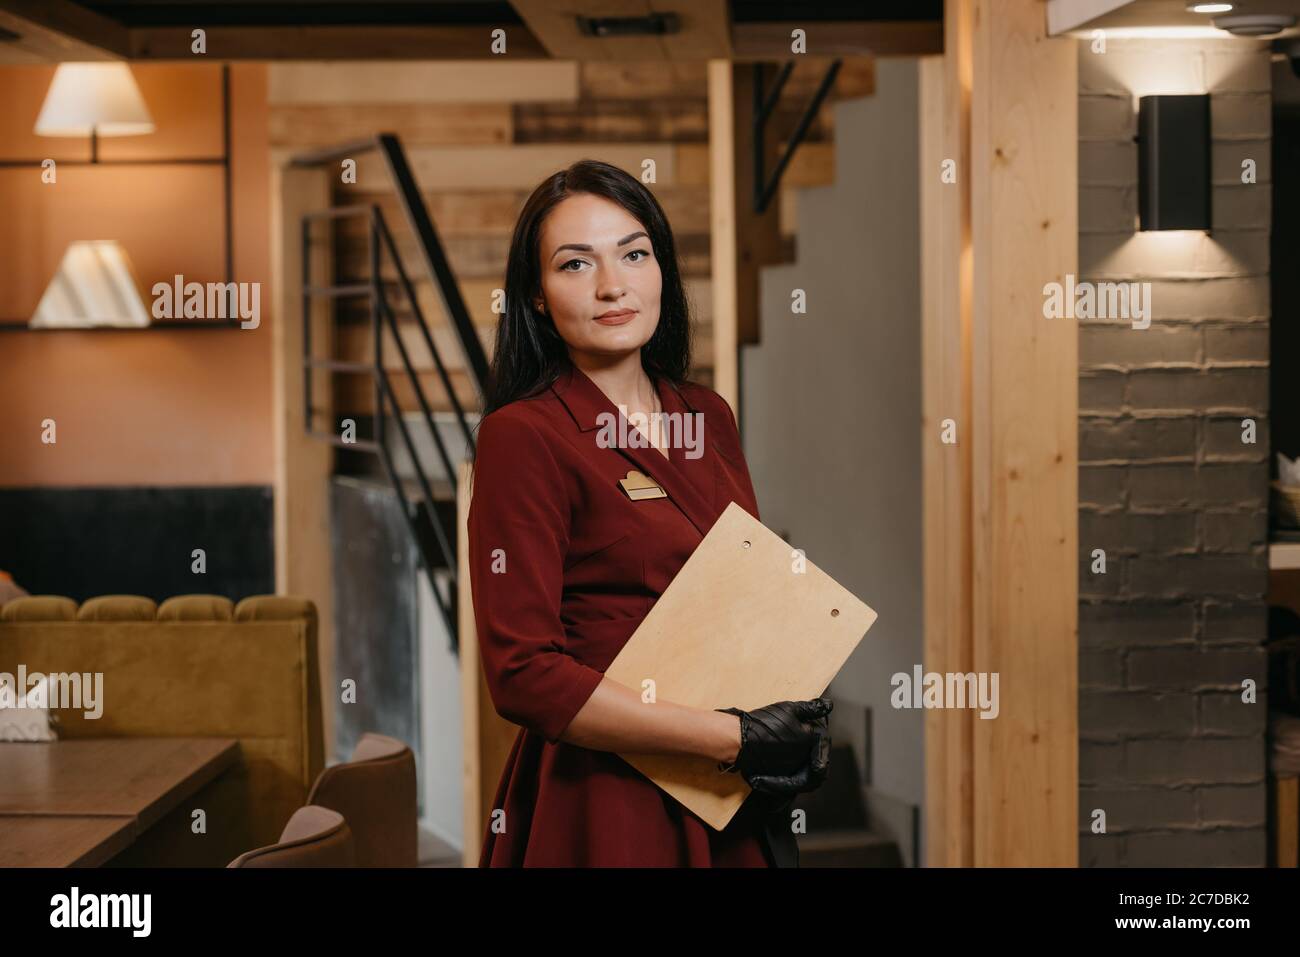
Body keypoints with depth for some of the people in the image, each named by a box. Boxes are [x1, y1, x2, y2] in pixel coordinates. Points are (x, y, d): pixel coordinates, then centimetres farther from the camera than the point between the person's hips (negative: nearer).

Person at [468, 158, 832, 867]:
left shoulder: (708, 417, 6)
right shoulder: (522, 436, -14)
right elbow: (522, 674, -19)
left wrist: (796, 724, -4)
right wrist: (734, 738, -19)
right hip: (603, 813, -6)